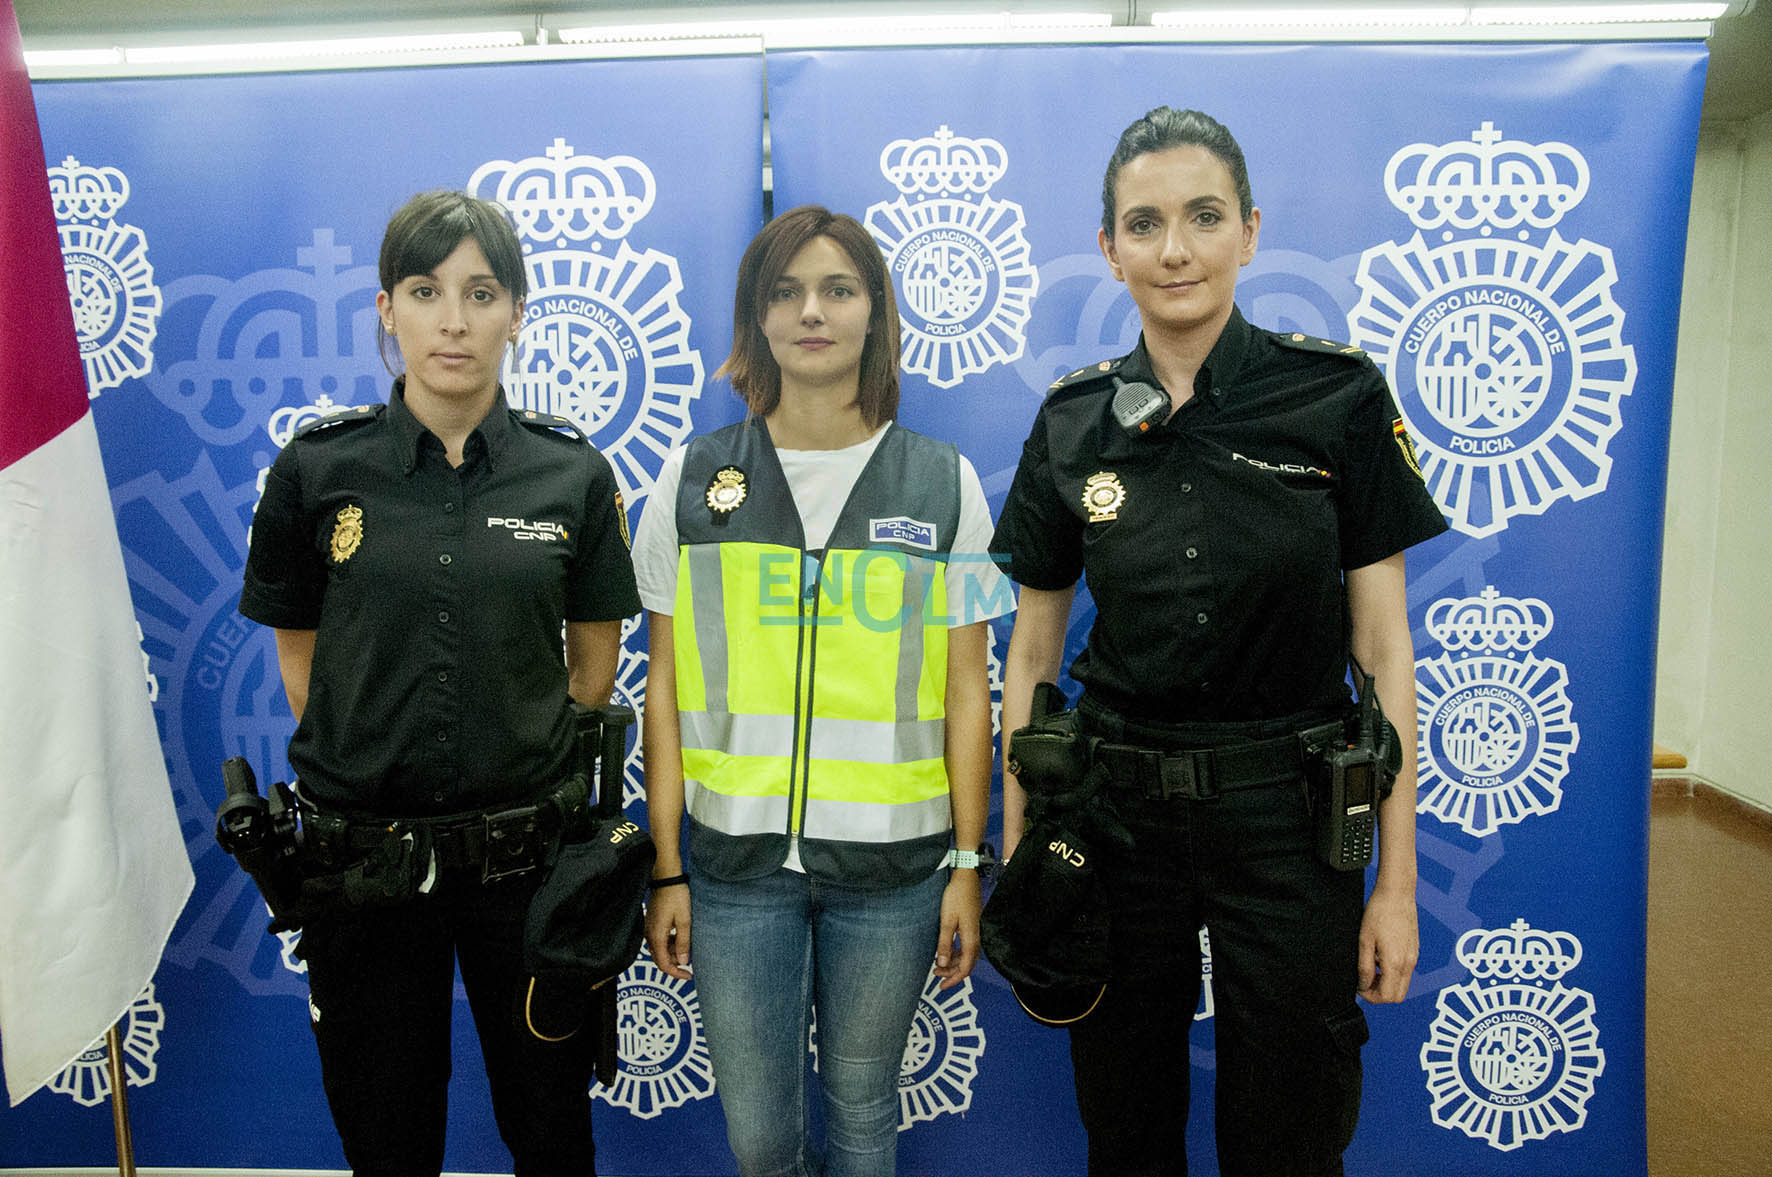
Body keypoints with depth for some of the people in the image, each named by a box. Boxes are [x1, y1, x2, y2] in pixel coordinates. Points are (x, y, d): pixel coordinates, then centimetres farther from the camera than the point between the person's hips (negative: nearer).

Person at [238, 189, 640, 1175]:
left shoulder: (574, 474, -4)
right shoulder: (319, 468, -3)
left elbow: (595, 665, 5)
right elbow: (299, 655, 7)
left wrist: (514, 768, 6)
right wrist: (368, 765, 6)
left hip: (525, 854, 0)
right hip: (362, 855, 1)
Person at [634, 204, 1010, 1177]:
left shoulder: (945, 485, 1)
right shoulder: (692, 482, 2)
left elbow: (966, 689, 3)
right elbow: (667, 687, 3)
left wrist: (968, 865, 1)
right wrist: (666, 868, 2)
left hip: (891, 861, 0)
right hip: (737, 859, 1)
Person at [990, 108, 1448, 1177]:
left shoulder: (1338, 395, -5)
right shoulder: (1073, 422, 0)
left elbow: (1382, 645, -3)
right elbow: (1032, 652, 5)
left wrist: (1397, 879, -4)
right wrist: (1015, 850, 4)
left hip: (1285, 816, -1)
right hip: (1113, 808, 2)